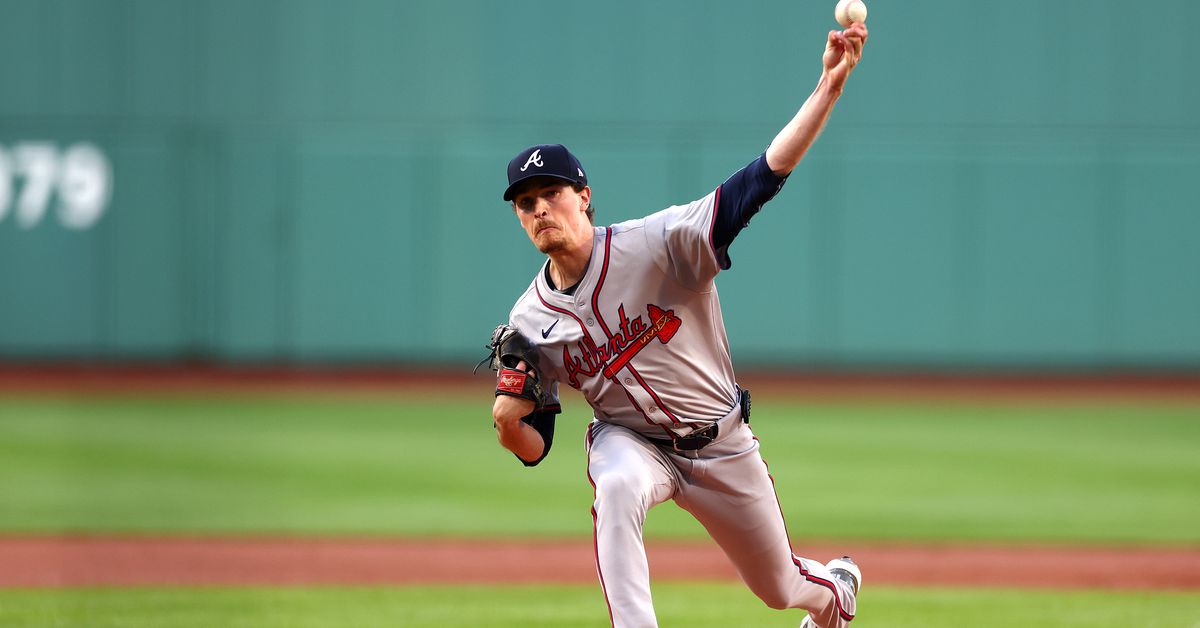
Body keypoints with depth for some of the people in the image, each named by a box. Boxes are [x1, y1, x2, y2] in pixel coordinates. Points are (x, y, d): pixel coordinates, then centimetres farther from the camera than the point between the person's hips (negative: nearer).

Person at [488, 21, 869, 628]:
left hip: (721, 444, -1)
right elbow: (535, 447, -5)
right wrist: (508, 421, -29)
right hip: (631, 440, 1)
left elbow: (761, 179, -30)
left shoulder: (656, 244, -22)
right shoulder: (529, 322, -11)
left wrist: (828, 88, -41)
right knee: (617, 487, -38)